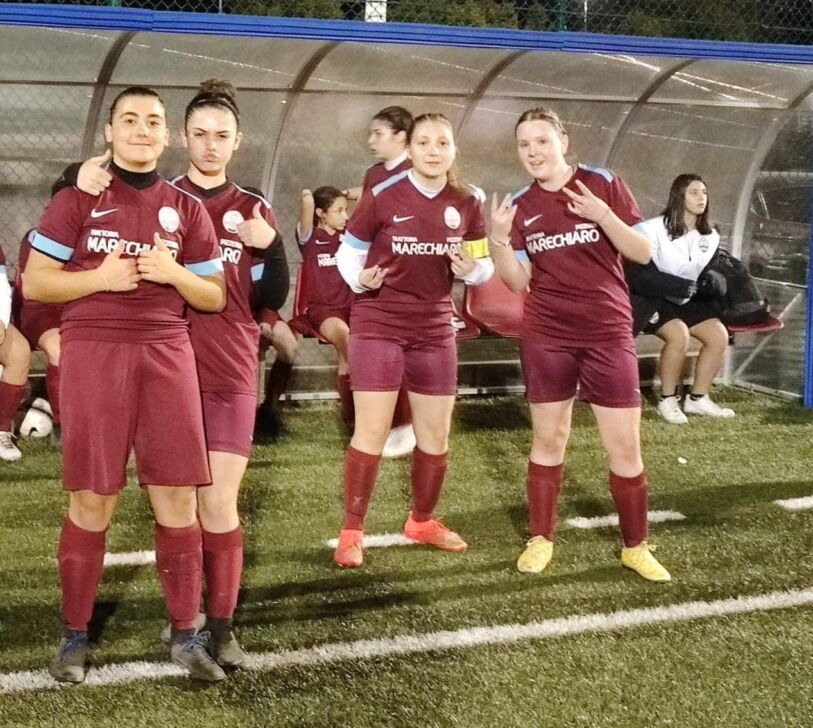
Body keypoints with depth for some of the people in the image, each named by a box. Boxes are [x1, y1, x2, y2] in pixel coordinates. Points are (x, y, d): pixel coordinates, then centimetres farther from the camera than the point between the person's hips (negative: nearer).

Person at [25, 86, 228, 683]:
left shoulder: (187, 209, 11)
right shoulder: (78, 200, 4)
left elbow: (216, 298, 12)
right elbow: (34, 282, 2)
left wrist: (174, 273, -8)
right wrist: (99, 277, -13)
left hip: (167, 354, 2)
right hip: (93, 353, -2)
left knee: (179, 498, 0)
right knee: (92, 500, 0)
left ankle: (185, 634, 10)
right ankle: (76, 635, 12)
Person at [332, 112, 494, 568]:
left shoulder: (467, 206, 1)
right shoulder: (383, 197, -10)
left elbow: (484, 269, 8)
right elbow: (348, 251, -1)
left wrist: (472, 269, -14)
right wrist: (360, 279, -20)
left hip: (435, 329, 4)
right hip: (379, 325, -4)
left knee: (436, 435, 12)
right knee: (372, 432, -5)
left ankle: (423, 521, 32)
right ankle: (352, 532, 7)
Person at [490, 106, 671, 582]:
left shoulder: (603, 184, -5)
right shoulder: (520, 207, 3)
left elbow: (643, 253, -7)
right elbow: (519, 282, 2)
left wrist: (603, 215, -22)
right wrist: (500, 240, -15)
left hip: (608, 332, -2)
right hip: (547, 336, 2)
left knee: (625, 446, -1)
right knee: (548, 440, 9)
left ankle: (636, 546, 14)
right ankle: (541, 540, 21)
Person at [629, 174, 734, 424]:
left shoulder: (710, 236, 4)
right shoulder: (654, 229, -17)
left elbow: (717, 275, 6)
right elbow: (637, 276, -20)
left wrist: (714, 282, -20)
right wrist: (677, 286, -29)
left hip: (689, 301, 7)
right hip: (654, 300, -7)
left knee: (719, 335, -13)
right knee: (679, 334, -30)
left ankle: (698, 398, 3)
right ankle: (667, 400, -12)